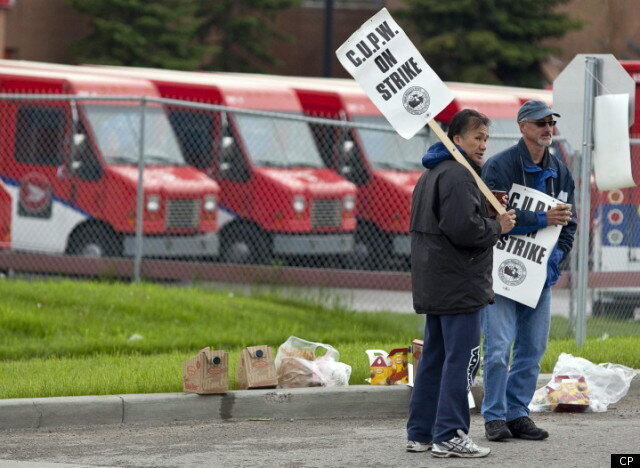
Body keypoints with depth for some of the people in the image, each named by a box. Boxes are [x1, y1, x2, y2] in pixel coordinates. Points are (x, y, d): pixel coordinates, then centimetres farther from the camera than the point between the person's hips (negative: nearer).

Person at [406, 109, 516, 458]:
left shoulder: (430, 174, 18)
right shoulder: (458, 176, -16)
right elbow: (464, 229, -26)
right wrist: (498, 227, -9)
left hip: (433, 284, 11)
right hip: (459, 285, -11)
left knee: (434, 357, 15)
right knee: (462, 358, -7)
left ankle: (420, 433, 19)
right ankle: (449, 436, -8)